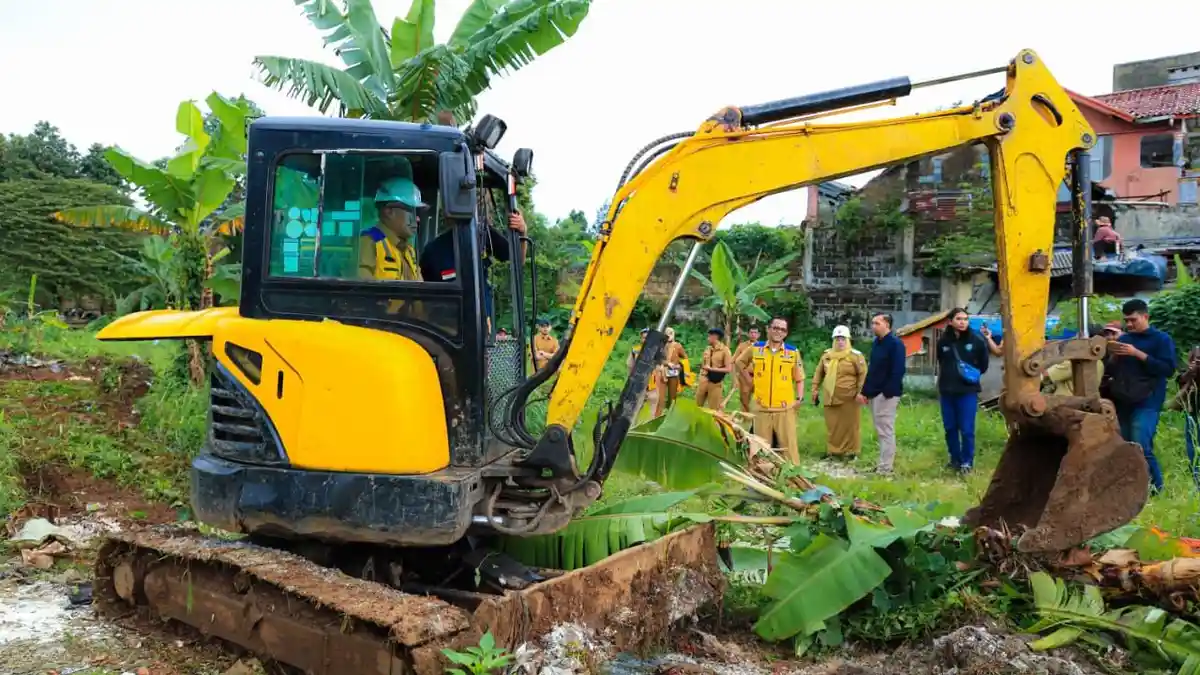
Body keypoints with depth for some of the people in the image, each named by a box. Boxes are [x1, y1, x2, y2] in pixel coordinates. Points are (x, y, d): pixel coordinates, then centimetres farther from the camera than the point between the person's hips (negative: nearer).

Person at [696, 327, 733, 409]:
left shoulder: (725, 350, -10)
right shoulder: (707, 349, 8)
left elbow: (728, 369, -14)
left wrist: (711, 369, -16)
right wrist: (700, 379, 12)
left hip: (715, 382, -5)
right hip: (703, 381, 5)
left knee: (714, 408, 3)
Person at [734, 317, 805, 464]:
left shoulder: (793, 352, 2)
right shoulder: (755, 349, 4)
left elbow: (799, 379, 7)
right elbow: (740, 362, 21)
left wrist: (799, 399, -5)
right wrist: (751, 381, 12)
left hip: (785, 408, -1)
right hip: (761, 408, 1)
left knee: (788, 445, 2)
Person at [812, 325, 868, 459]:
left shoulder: (855, 355, -5)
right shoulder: (827, 355, 10)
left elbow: (863, 374, -8)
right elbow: (819, 373, 18)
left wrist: (860, 392, -15)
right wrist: (815, 389, 15)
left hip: (848, 397, -4)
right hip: (830, 397, 5)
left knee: (849, 425, 2)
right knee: (832, 425, 10)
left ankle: (851, 451, 13)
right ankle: (832, 451, 20)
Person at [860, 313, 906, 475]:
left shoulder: (895, 343, -11)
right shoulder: (876, 343, 16)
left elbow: (898, 370, -18)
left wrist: (888, 392, -23)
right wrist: (865, 391, 15)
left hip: (887, 394, -9)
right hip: (875, 393, 9)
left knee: (886, 430, -6)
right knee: (881, 431, 14)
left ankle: (885, 468, -2)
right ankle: (884, 463, 21)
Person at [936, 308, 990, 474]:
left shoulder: (976, 340, -5)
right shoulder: (943, 341, 2)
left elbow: (984, 364, 8)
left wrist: (973, 375, 4)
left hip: (968, 391, -3)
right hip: (946, 391, 3)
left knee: (967, 429, -1)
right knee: (950, 428, 10)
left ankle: (967, 462, 12)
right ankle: (955, 459, 24)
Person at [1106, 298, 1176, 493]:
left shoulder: (1161, 339, 1)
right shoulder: (1123, 338, 16)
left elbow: (1169, 369, -11)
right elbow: (1113, 372, 18)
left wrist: (1138, 354, -17)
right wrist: (1114, 357, -3)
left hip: (1147, 403, -5)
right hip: (1122, 402, 5)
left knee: (1141, 447, -14)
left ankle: (1155, 485, -1)